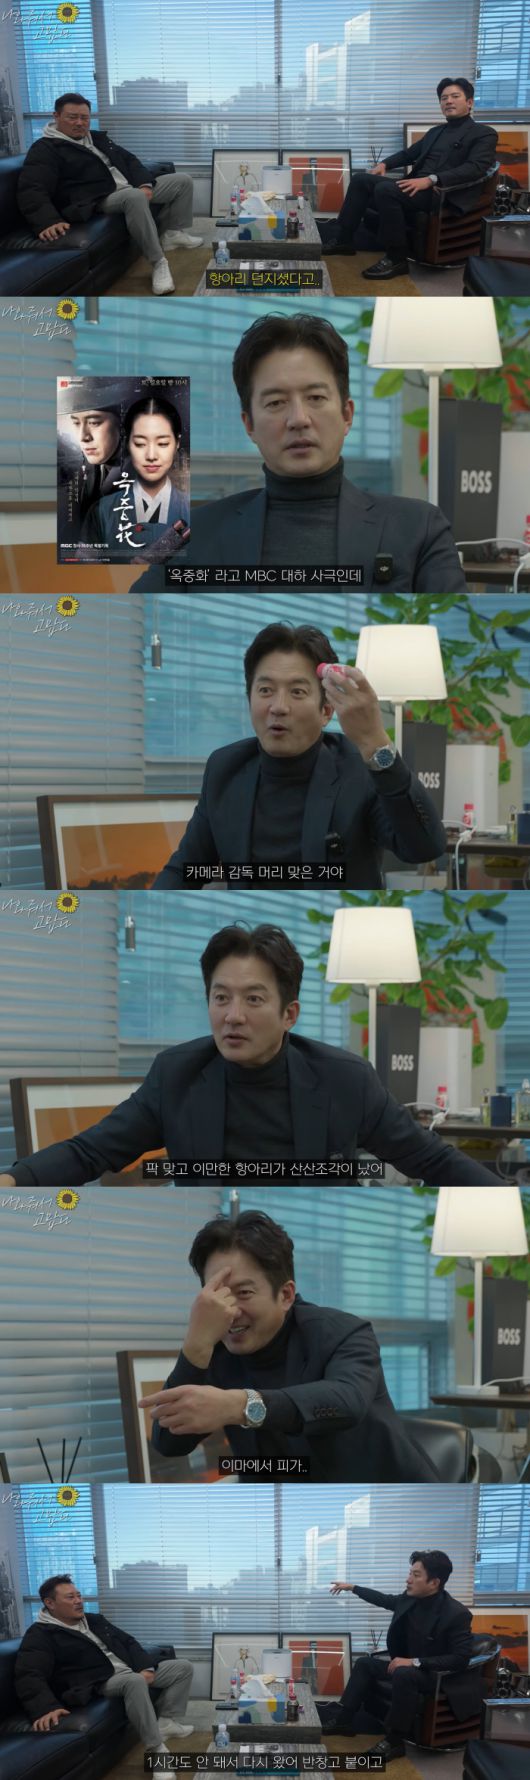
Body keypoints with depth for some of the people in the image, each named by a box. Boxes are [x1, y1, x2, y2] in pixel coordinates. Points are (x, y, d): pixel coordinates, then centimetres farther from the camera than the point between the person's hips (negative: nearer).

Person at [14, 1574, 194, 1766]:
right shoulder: (41, 1635, -7)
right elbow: (29, 1677, -22)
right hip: (102, 1683, -8)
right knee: (135, 1681, -40)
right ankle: (155, 1749, -34)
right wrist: (47, 1707, -41)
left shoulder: (95, 1620, 17)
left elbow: (128, 1641, 18)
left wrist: (146, 1667, -3)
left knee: (183, 1668, 2)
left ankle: (166, 1721, 0)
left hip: (134, 1671, 8)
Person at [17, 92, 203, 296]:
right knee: (134, 197, -40)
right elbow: (31, 191, -21)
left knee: (182, 180, 8)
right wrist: (48, 221, -40)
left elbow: (129, 159, 19)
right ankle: (158, 263, -35)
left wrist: (144, 184, -4)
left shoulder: (98, 138, 19)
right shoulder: (45, 149, -7)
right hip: (101, 200, -9)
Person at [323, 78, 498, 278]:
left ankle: (396, 259, -25)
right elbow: (409, 153, 33)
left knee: (385, 189, -31)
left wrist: (431, 180, -26)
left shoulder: (484, 134, 0)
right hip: (418, 186, 8)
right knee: (360, 179, -2)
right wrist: (385, 164, 10)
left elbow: (475, 168, -15)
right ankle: (342, 239, 0)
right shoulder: (435, 131, 26)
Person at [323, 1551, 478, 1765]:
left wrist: (415, 1662, -32)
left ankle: (394, 1741, -24)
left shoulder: (456, 1614, -27)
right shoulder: (410, 1599, -5)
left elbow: (461, 1658, -29)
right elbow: (385, 1600, 17)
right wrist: (353, 1587, 21)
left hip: (440, 1675, -9)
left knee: (403, 1674, -36)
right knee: (365, 1663, 8)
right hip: (408, 1665, 9)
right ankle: (343, 1719, 10)